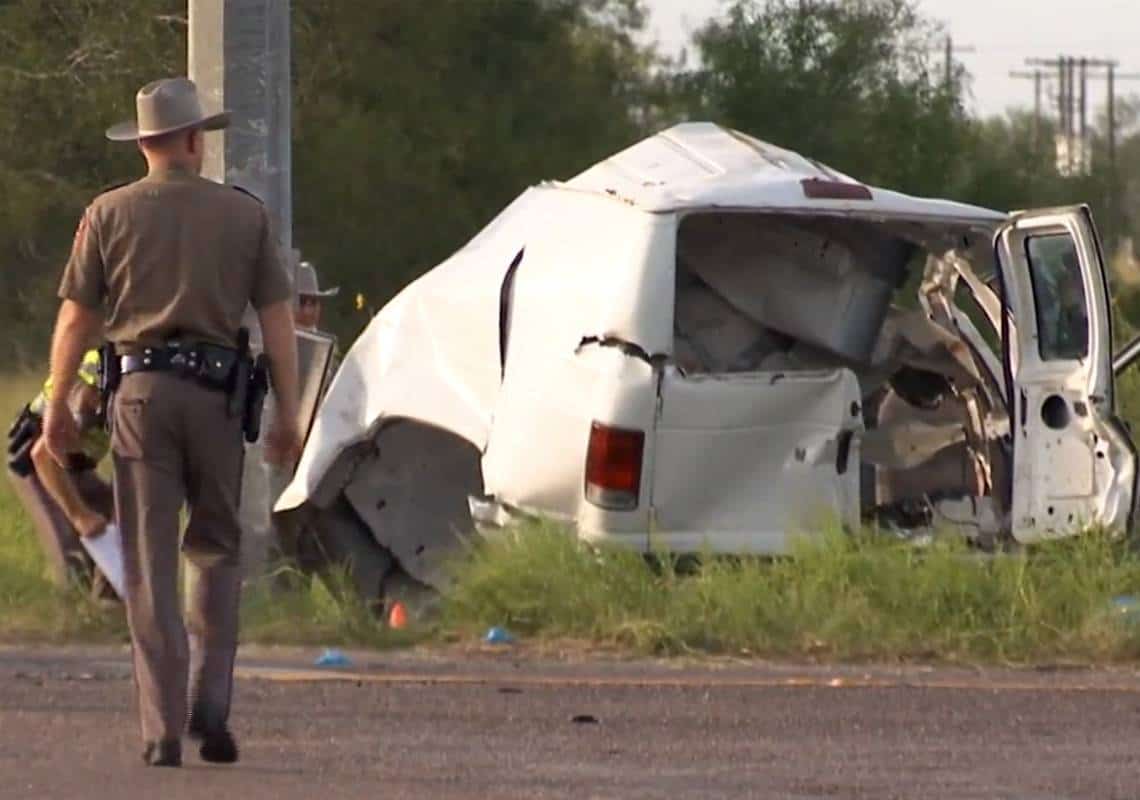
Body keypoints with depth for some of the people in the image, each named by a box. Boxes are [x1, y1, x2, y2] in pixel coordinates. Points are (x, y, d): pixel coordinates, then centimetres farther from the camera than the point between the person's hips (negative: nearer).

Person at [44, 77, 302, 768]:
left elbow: (75, 321, 4)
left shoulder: (110, 214, 4)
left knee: (150, 563, 1)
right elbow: (279, 322, 3)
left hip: (140, 388, 0)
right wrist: (288, 418, 7)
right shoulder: (245, 215, 5)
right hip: (215, 392, 1)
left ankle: (164, 729, -4)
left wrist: (58, 406, 13)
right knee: (216, 548, 16)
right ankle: (210, 702, 1)